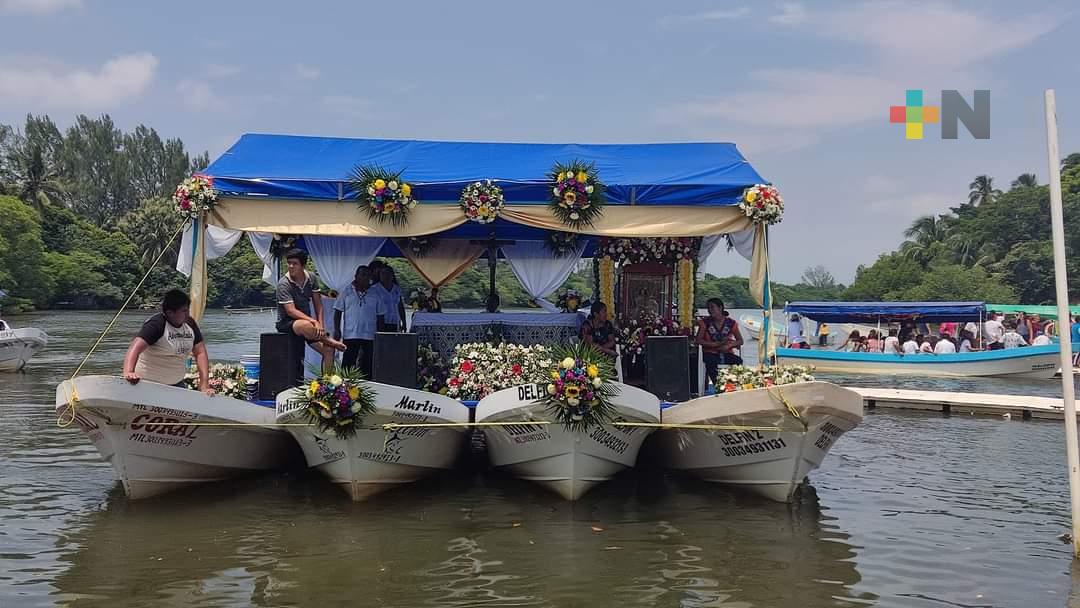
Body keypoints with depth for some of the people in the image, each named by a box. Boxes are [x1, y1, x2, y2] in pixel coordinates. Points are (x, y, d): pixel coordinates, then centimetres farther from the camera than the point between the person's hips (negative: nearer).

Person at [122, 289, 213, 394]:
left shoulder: (190, 324, 0)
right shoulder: (156, 324, -19)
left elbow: (200, 353, -2)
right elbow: (135, 348, -32)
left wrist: (204, 385, -11)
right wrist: (128, 373, -50)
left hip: (176, 383, 6)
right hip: (149, 384, -6)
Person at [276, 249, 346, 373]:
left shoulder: (311, 278, 3)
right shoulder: (284, 284, -15)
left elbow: (318, 304, 6)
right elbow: (291, 311, -22)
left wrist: (320, 325, -8)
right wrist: (314, 321, -31)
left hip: (306, 320, 6)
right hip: (286, 323, -6)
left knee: (328, 350, -10)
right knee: (307, 325, -39)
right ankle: (330, 341, -12)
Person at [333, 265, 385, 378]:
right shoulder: (347, 291, 4)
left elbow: (380, 315, 11)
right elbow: (338, 311, 6)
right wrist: (336, 329, -3)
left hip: (369, 336, 1)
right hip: (350, 335, -1)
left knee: (366, 366, 5)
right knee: (347, 364, 0)